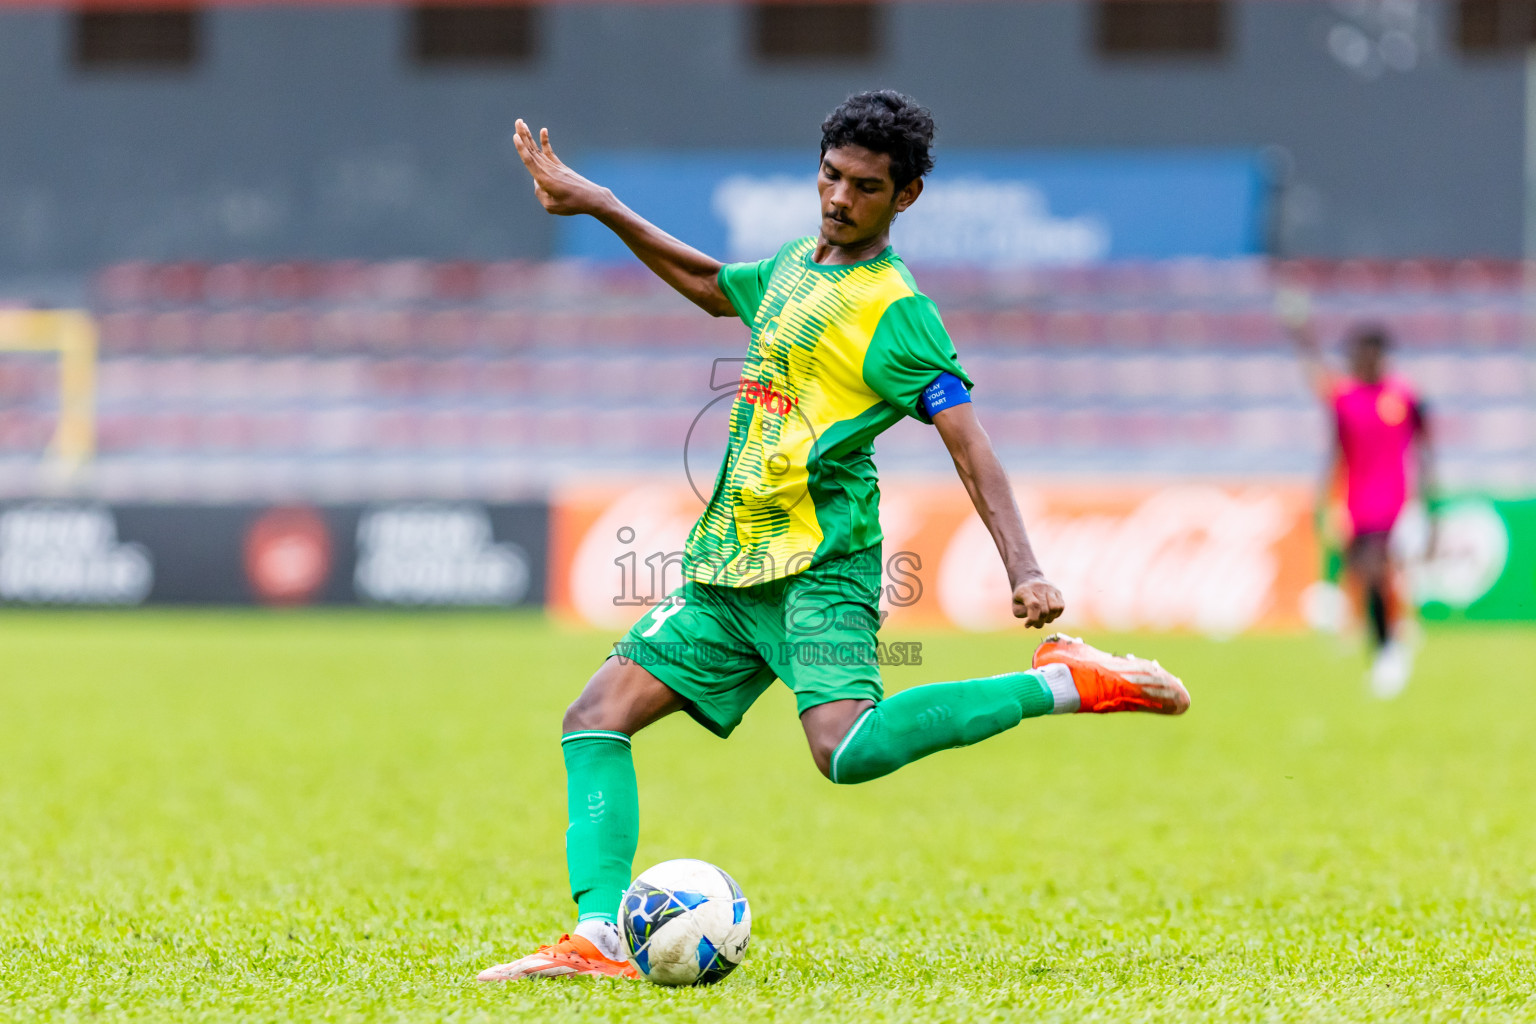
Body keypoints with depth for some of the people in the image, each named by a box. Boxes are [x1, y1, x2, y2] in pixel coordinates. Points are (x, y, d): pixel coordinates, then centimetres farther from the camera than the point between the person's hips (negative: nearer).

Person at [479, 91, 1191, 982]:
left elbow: (968, 443, -17)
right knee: (596, 717, -2)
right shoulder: (794, 268, 15)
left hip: (818, 565, -8)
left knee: (846, 749, -30)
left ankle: (1059, 683, -17)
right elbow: (708, 284, 37)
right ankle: (601, 937, -9)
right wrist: (595, 204, 36)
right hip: (729, 562, 8)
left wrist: (1024, 568, -29)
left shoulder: (895, 310, -10)